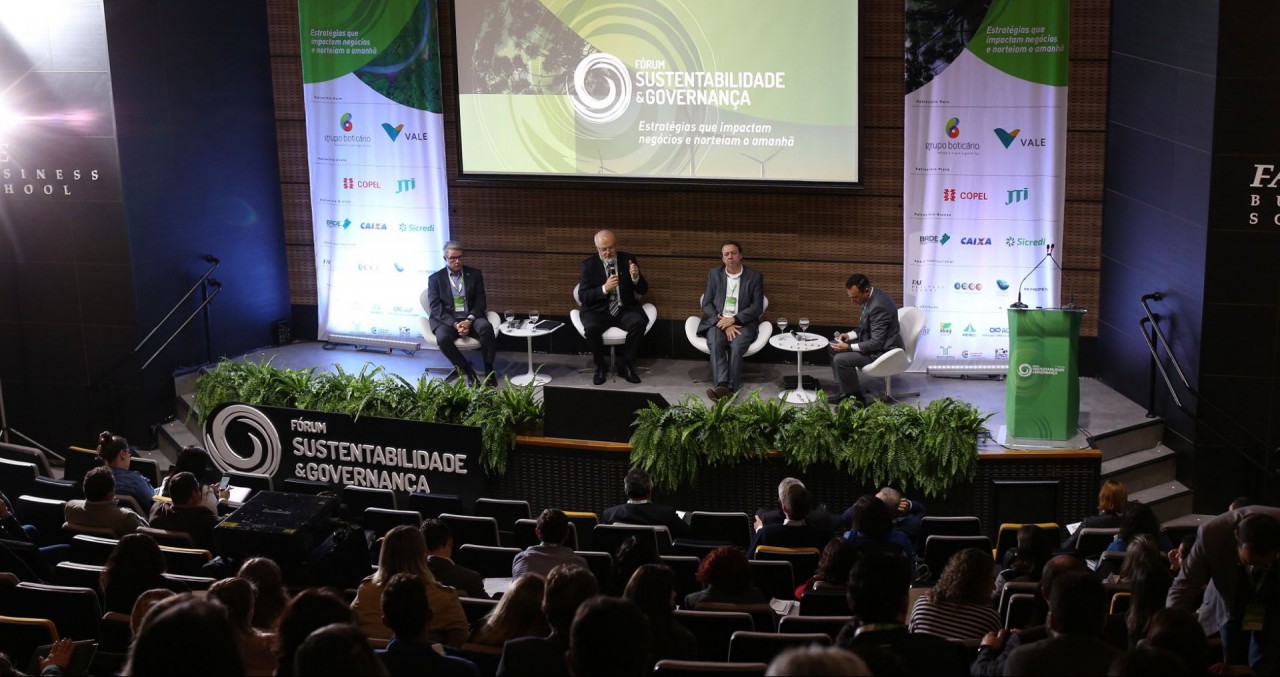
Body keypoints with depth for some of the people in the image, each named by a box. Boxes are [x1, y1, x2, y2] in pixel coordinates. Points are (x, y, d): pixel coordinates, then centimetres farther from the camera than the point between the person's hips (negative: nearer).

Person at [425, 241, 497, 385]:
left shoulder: (474, 274, 10)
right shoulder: (435, 278, 5)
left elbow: (480, 302, 5)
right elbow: (435, 308, -4)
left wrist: (469, 320, -15)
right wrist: (455, 324, -19)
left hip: (470, 318, 1)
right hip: (447, 320, -1)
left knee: (486, 327, -32)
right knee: (443, 338, -35)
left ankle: (489, 371, -20)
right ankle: (469, 373, -21)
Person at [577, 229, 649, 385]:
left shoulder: (627, 260, 3)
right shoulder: (589, 264, -1)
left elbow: (643, 290, 2)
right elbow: (583, 296, -8)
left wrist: (636, 278, -21)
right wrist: (604, 289, -24)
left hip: (625, 309, 1)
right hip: (599, 310, -1)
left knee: (639, 323, -30)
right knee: (591, 328, -32)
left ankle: (624, 364, -9)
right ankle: (601, 366, -6)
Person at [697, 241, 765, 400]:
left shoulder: (754, 277, 6)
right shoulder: (714, 274, 12)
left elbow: (757, 307, 0)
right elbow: (706, 304, 6)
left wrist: (733, 320, -14)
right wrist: (724, 323, -10)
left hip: (742, 322, -1)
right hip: (717, 321, 1)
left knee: (736, 345, -34)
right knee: (715, 344, -32)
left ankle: (730, 388, -44)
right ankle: (723, 386, -47)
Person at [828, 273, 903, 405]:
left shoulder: (878, 306, -29)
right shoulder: (872, 297, 1)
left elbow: (876, 344, -27)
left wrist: (849, 347, -25)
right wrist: (850, 335, 3)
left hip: (883, 349, -11)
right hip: (873, 340, 11)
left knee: (840, 359, -21)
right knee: (834, 348, 12)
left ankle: (856, 397, -5)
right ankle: (845, 391, 14)